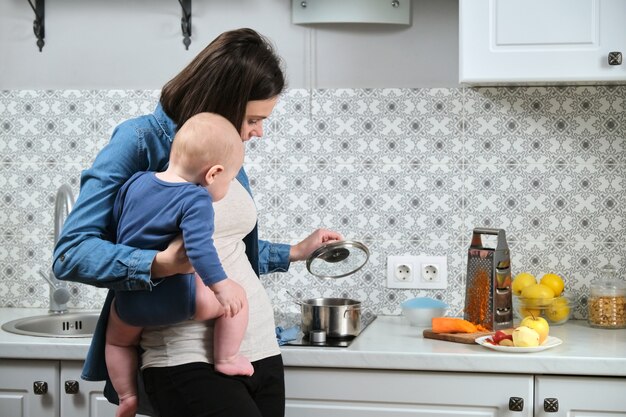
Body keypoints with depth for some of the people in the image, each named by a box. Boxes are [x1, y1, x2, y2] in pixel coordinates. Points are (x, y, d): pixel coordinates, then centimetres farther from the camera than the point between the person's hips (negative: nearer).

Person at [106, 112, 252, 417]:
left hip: (130, 300, 6)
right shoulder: (196, 199, -16)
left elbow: (114, 223, 17)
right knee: (236, 299, 12)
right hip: (175, 300, -6)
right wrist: (220, 285, -30)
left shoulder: (135, 181, 4)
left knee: (118, 340, 34)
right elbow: (198, 248, -30)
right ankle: (226, 361, 18)